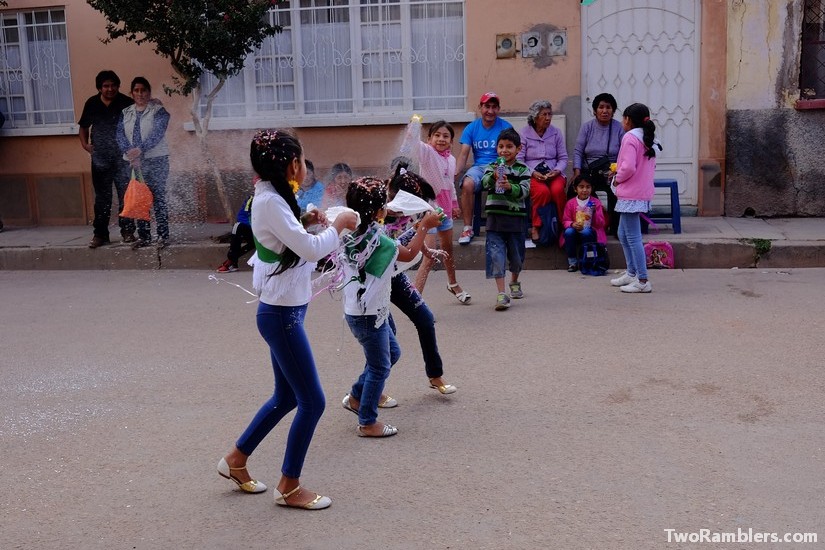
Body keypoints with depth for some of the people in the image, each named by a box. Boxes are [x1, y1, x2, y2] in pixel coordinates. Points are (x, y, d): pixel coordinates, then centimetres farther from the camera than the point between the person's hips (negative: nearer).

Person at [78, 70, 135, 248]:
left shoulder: (127, 103, -4)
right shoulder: (92, 104, 6)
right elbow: (83, 127, 20)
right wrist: (85, 144, 4)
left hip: (123, 158, -3)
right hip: (100, 158, 3)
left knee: (126, 195, -1)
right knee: (102, 198, 7)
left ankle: (128, 232, 8)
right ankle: (100, 234, 13)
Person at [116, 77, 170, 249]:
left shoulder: (158, 111, -1)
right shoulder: (126, 113, 13)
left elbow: (157, 134, -14)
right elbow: (120, 135, 2)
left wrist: (140, 149, -26)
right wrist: (130, 153, -16)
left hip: (156, 160, -4)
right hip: (134, 162, 5)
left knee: (158, 198, -6)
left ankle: (163, 235, -1)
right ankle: (143, 236, 13)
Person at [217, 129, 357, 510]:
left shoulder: (271, 198, 10)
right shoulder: (270, 201, -19)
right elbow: (311, 250, -24)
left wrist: (304, 223, 7)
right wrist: (338, 225, -9)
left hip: (282, 311, 10)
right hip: (281, 314, -10)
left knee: (286, 396, 20)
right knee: (312, 401, -1)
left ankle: (236, 459, 35)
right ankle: (289, 487, 13)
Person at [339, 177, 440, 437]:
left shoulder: (353, 233, 1)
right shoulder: (378, 240, -23)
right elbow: (409, 254, -10)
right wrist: (424, 226, 0)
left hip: (358, 310, 9)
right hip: (368, 314, -9)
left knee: (392, 353, 23)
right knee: (379, 367, 4)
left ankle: (355, 397, 31)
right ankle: (368, 423, 15)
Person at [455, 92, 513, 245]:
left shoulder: (506, 127, 4)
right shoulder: (471, 128, 9)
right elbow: (463, 154, 2)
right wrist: (455, 172, -19)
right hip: (479, 166, 2)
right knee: (467, 184, -32)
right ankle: (467, 228, -19)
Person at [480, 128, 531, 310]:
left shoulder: (522, 169, 3)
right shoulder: (491, 168, 4)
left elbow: (525, 190, -10)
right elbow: (485, 182, -16)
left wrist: (510, 187, -29)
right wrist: (494, 177, -39)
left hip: (516, 217, 1)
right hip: (495, 217, -1)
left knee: (516, 255, 14)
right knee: (496, 255, -9)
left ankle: (514, 282, 42)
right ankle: (501, 294, -9)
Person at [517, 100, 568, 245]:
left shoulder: (556, 132, 12)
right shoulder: (523, 133, 4)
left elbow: (563, 158, 12)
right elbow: (519, 160, -2)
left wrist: (557, 171, -8)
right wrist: (533, 173, -16)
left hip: (554, 173, 2)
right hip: (532, 174, -2)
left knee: (558, 189, -32)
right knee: (542, 191, -34)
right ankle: (535, 227, -20)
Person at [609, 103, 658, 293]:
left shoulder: (630, 138, -14)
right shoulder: (648, 139, 15)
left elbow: (628, 167, -24)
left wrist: (618, 179, -6)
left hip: (631, 194, -10)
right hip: (643, 193, 10)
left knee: (633, 237, -7)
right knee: (624, 235, 20)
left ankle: (642, 281, -6)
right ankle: (631, 273, 27)